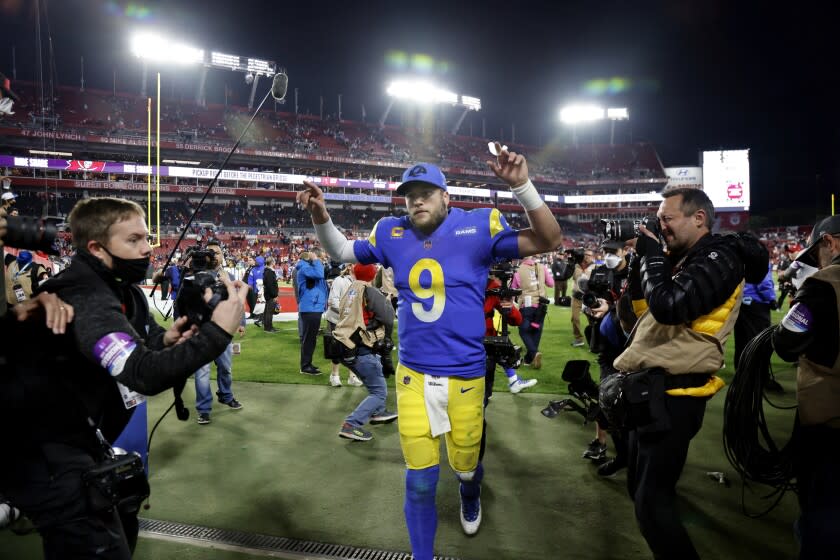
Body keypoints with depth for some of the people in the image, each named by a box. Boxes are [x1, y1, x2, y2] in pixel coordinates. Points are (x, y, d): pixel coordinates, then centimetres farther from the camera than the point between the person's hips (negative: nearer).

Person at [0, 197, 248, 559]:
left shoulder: (121, 287, 4)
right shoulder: (86, 301, -28)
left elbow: (134, 349, 12)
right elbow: (145, 374, -40)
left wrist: (164, 339, -11)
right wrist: (217, 331, -39)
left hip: (74, 435, 10)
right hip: (40, 448, -10)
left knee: (122, 525, 21)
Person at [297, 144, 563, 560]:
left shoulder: (478, 227, -8)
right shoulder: (391, 233, 0)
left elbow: (548, 241, -13)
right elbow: (343, 252, 15)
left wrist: (521, 186, -28)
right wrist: (321, 218, -5)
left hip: (466, 376, -1)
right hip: (413, 376, 1)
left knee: (464, 464, 21)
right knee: (420, 482, 8)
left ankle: (470, 493, 59)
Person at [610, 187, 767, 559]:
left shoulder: (718, 259, -13)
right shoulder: (682, 259, 16)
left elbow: (668, 306, -28)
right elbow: (644, 307, 19)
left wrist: (651, 255, -13)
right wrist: (643, 259, 7)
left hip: (671, 393, -10)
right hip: (652, 388, 10)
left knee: (652, 502, -7)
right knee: (640, 489, 20)